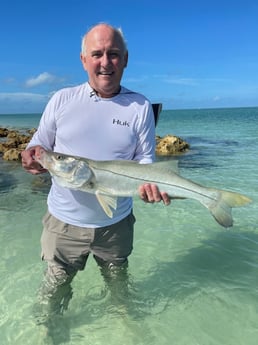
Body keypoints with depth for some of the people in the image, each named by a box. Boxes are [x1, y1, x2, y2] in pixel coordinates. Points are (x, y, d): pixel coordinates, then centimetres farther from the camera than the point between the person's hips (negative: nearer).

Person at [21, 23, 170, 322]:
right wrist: (32, 154, -22)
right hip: (64, 222, 0)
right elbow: (40, 143, 2)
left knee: (119, 285, 24)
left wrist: (148, 182, -25)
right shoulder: (62, 100, -4)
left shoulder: (140, 107, -5)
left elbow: (145, 159, -2)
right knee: (53, 292, 17)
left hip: (116, 224, 1)